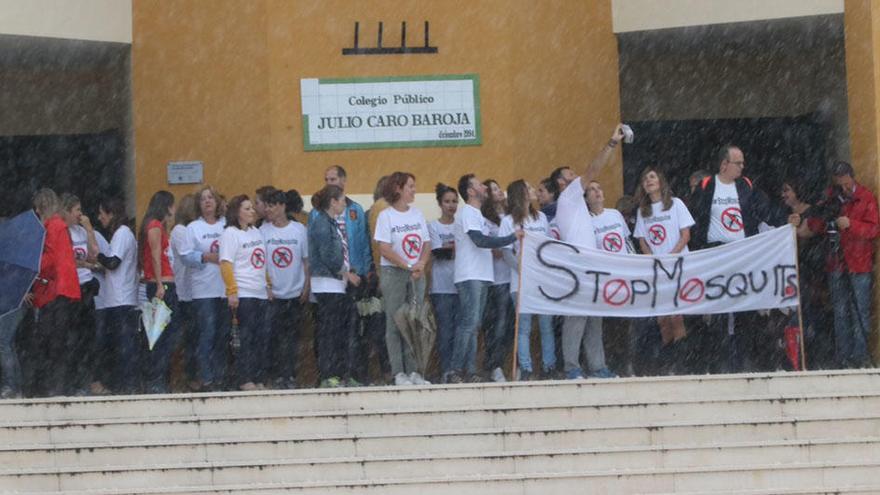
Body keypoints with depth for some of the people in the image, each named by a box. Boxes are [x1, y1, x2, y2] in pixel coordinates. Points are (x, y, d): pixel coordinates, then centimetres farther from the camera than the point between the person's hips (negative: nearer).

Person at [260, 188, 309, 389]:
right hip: (272, 294, 0)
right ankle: (275, 375, 2)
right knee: (272, 336, -3)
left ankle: (289, 376, 6)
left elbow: (306, 260, 6)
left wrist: (306, 287, 0)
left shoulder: (299, 229, 3)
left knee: (291, 337, 2)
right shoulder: (263, 231, 2)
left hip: (295, 292, 0)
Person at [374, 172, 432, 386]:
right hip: (393, 273, -5)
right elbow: (384, 249, -12)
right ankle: (398, 373, -2)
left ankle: (413, 371, 7)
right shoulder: (386, 216, -5)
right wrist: (408, 266, -17)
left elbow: (427, 244, 10)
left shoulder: (417, 214, 11)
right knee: (395, 323, -3)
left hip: (416, 274, 5)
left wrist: (421, 265, -9)